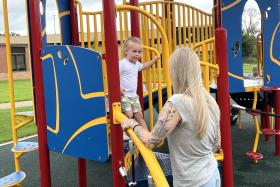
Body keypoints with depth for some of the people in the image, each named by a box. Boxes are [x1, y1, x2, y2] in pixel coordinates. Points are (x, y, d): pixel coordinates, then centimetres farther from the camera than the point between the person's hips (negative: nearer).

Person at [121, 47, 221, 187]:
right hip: (213, 175, 7)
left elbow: (151, 142, -19)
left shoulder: (177, 103, -22)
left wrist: (133, 124, -3)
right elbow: (217, 144, 8)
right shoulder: (211, 102, -1)